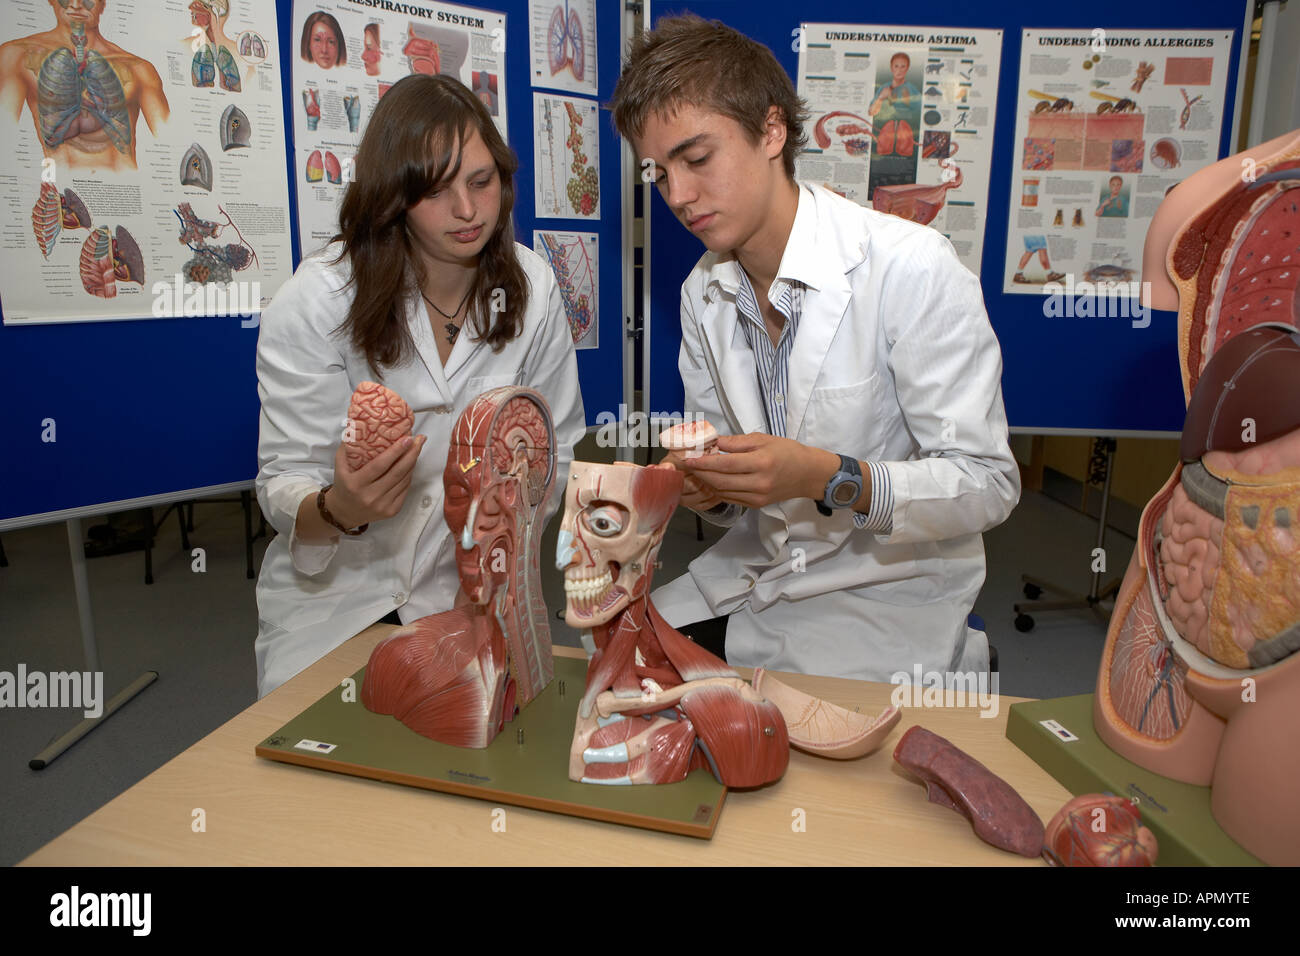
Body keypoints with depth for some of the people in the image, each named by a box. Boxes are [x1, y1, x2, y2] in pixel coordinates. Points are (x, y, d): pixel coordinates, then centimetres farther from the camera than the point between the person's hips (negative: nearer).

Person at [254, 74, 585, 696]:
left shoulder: (531, 287, -4)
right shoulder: (312, 304, -13)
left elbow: (557, 445, 6)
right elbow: (283, 490, -13)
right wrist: (340, 508, -35)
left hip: (465, 593, 2)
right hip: (332, 603, -1)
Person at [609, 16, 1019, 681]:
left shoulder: (912, 268, -18)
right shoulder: (702, 293, 2)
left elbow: (989, 484, -17)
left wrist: (829, 478, -30)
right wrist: (706, 486, -12)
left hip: (890, 585, -5)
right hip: (759, 566, 6)